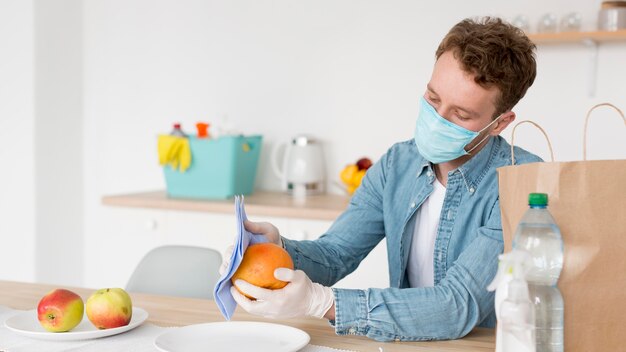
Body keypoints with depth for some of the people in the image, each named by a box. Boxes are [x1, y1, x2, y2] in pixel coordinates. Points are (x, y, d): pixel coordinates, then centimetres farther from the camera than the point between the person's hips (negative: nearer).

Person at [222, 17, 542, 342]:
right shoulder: (396, 164, 3)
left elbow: (459, 308, -24)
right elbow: (335, 253, 5)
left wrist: (319, 302, -30)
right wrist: (279, 249, -18)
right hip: (407, 342, 5)